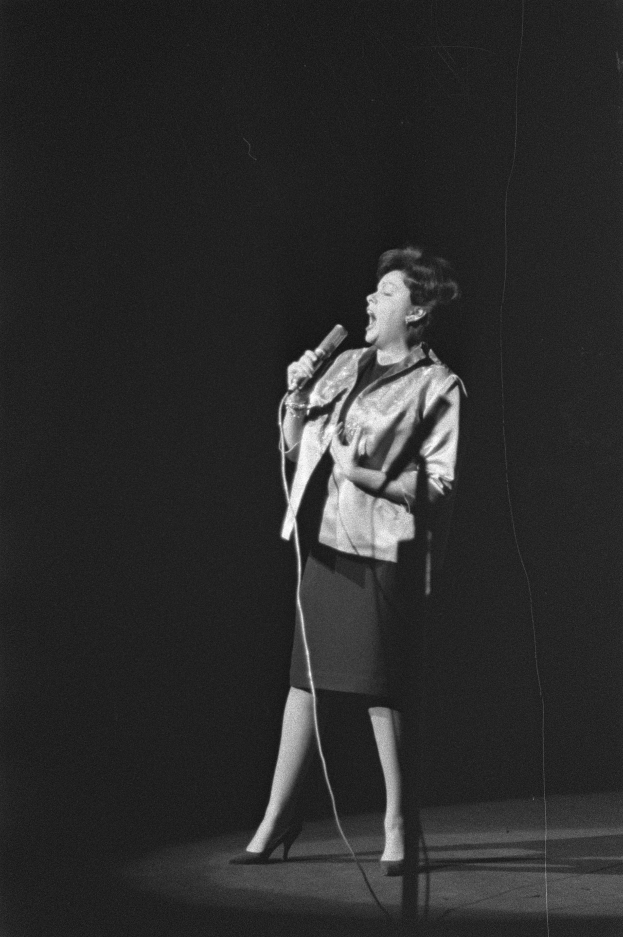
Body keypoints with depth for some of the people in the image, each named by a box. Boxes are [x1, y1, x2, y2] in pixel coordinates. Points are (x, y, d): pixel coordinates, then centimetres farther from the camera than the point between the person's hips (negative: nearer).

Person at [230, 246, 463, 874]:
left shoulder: (436, 387, -5)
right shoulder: (346, 366, 14)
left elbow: (440, 487, -9)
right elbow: (295, 447, 20)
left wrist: (368, 477, -19)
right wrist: (297, 399, 3)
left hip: (380, 551, -6)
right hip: (322, 540, 6)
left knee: (380, 694, -2)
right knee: (304, 681, 10)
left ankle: (396, 829, 9)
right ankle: (277, 819, 17)